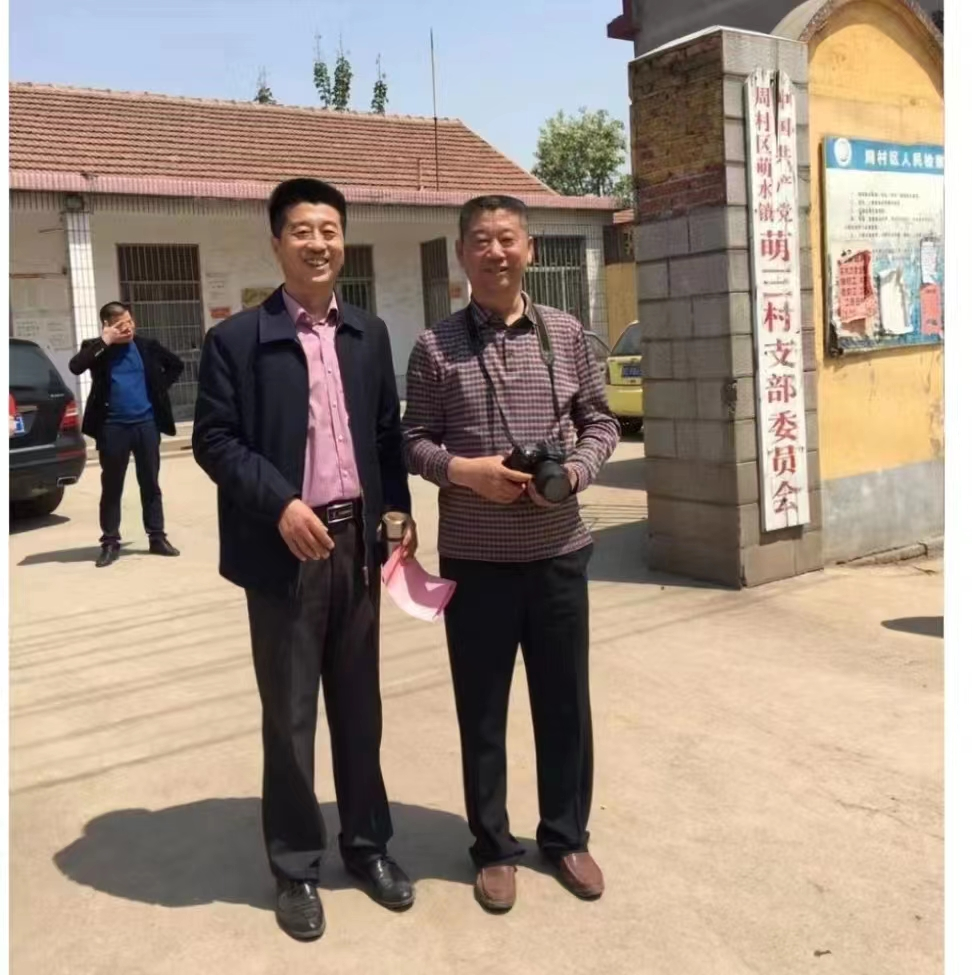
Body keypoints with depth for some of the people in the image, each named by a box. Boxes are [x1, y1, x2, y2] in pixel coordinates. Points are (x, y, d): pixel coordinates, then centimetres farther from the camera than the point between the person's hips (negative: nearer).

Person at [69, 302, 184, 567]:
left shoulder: (147, 345, 4)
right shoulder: (97, 349, -1)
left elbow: (176, 364, 18)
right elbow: (75, 367, -20)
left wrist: (160, 387, 6)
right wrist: (104, 342, -19)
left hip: (147, 424, 2)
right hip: (113, 427, -2)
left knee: (150, 485, 8)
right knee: (111, 487, 3)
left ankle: (157, 537, 15)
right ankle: (110, 542, 11)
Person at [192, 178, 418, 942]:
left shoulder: (369, 334, 10)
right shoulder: (236, 339, -4)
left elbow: (388, 432, 11)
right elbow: (214, 440, -7)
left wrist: (399, 514, 1)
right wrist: (281, 505, -19)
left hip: (358, 541, 4)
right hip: (284, 549, -4)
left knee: (359, 704, 15)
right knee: (289, 714, 7)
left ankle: (368, 844, 32)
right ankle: (296, 868, 23)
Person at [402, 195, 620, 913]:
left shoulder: (567, 334, 3)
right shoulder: (434, 347, -2)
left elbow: (600, 421, 8)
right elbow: (413, 442, 1)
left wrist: (575, 471, -11)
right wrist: (463, 470, -17)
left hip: (558, 551, 2)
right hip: (474, 558, -1)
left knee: (564, 700, 12)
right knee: (482, 707, 10)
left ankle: (566, 836, 33)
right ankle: (494, 848, 28)